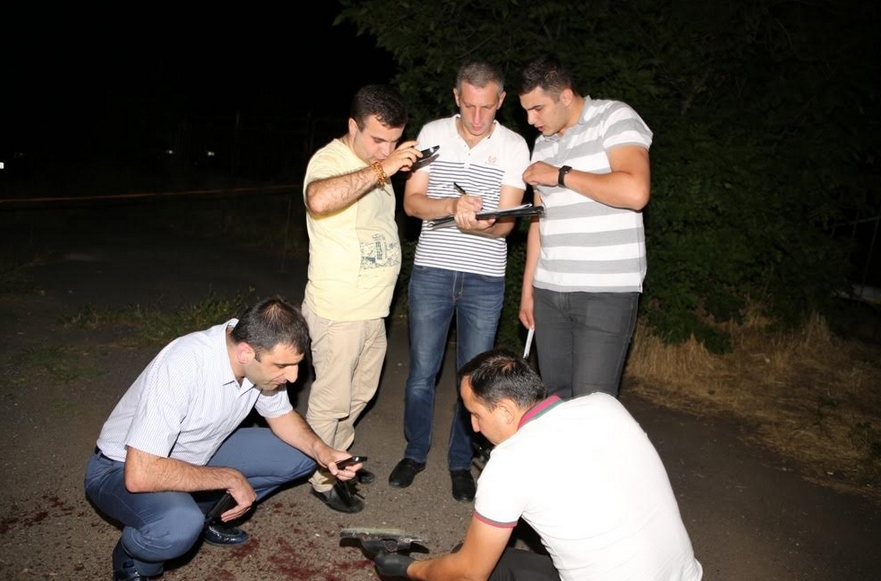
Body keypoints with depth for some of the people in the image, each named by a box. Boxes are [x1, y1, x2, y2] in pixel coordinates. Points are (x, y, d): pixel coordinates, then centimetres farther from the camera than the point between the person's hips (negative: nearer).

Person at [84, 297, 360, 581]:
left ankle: (206, 514, 10)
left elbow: (282, 416, 2)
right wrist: (230, 478, -26)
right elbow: (140, 474, -36)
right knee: (180, 525, -36)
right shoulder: (182, 367, -36)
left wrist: (319, 449, -17)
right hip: (124, 469, -6)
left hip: (197, 454, 7)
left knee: (298, 455, -4)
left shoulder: (264, 356, -16)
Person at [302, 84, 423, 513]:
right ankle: (322, 478, 24)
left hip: (374, 308, 9)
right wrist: (380, 169, -37)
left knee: (360, 394, 21)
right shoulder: (329, 160, -15)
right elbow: (319, 200, -42)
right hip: (338, 311, -8)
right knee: (331, 399, 5)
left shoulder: (376, 165, 11)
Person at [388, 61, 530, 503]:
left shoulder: (514, 147, -2)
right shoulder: (433, 134, 1)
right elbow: (411, 202, -3)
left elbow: (506, 222, -7)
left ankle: (461, 462, 27)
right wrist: (453, 204, -22)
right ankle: (415, 453, 30)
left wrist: (479, 224, -29)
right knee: (421, 373, 8)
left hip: (485, 279, 0)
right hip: (431, 271, 1)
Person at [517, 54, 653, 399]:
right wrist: (528, 288, 17)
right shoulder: (543, 144, 17)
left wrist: (561, 175, -11)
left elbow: (635, 192, -20)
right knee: (555, 396, 7)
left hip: (606, 291, -6)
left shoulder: (614, 118, -4)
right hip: (549, 291, 7)